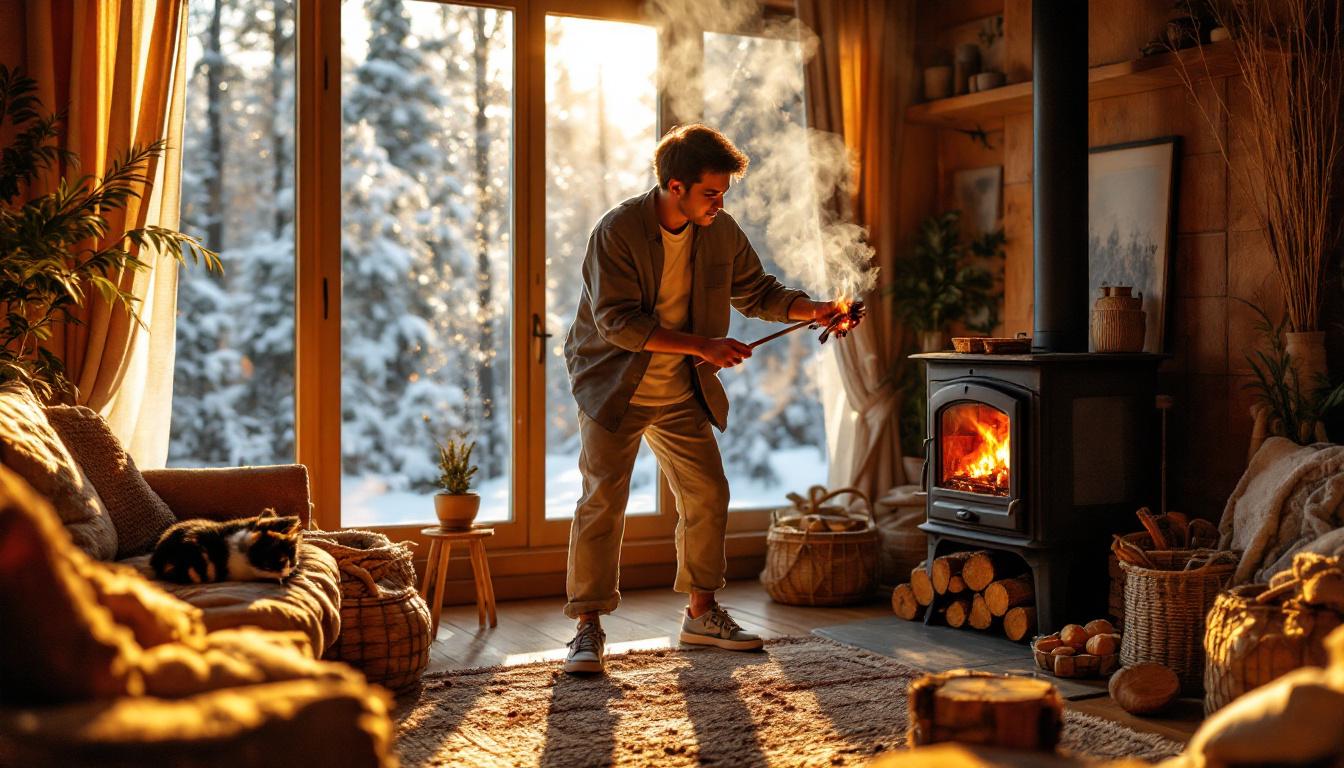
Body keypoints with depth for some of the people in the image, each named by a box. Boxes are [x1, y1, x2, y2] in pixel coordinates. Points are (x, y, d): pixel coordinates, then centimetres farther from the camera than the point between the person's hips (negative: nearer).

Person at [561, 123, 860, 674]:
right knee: (603, 498, -11)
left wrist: (814, 311, -8)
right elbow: (618, 323, -25)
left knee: (707, 495, 7)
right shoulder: (618, 231, -20)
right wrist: (703, 346, -28)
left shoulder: (722, 233, -3)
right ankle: (588, 628, -2)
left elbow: (758, 293, 10)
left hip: (682, 391, 6)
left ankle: (701, 613, 22)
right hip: (614, 386, -5)